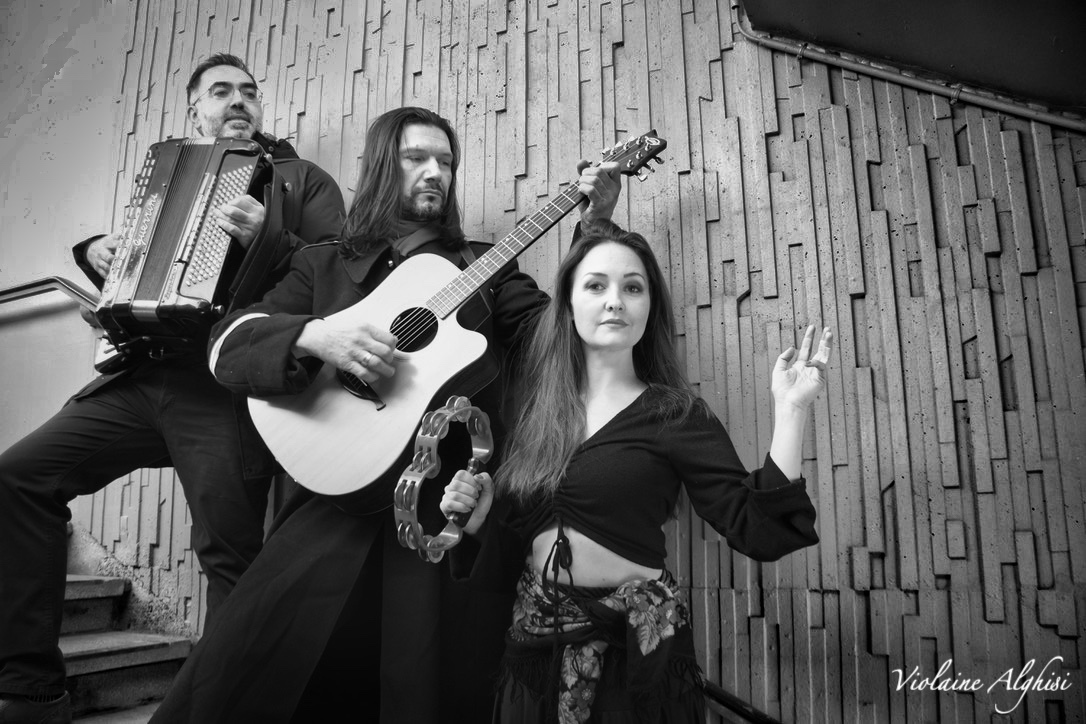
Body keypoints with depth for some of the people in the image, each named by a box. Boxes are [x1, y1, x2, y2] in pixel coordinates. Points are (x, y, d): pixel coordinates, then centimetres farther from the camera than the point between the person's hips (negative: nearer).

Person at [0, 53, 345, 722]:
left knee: (231, 554, -10)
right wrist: (98, 252, 12)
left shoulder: (303, 179, 10)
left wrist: (271, 241, -19)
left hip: (227, 385, -6)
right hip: (143, 375, 6)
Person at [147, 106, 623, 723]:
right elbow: (228, 344, 3)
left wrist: (594, 230, -3)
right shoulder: (324, 265, 13)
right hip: (348, 497, 0)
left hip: (458, 504, 1)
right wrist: (314, 336, -17)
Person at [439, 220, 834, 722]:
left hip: (632, 649, -4)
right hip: (536, 648, 4)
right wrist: (478, 509, -10)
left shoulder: (674, 415, -8)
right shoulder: (539, 414, 3)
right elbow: (508, 553, 10)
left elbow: (758, 532, -16)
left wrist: (790, 410, -20)